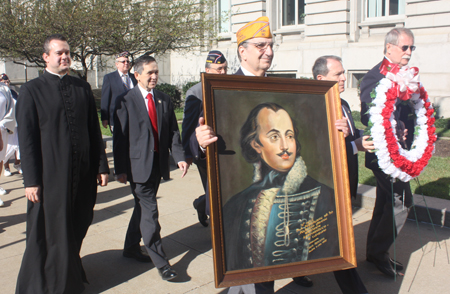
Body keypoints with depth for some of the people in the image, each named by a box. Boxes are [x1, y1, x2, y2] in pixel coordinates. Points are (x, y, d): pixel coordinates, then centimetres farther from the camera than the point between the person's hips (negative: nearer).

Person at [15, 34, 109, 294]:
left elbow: (94, 129, 10)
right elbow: (27, 139, -5)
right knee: (49, 233, 7)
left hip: (83, 174, 4)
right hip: (51, 176, -4)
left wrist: (102, 165, 6)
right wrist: (31, 180, -9)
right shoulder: (32, 90, -2)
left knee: (76, 229, 15)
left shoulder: (82, 87, 10)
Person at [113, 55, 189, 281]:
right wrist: (120, 169, -8)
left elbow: (173, 131, 7)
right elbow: (119, 138, -6)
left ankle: (131, 247, 36)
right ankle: (160, 262, 4)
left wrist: (179, 157, -6)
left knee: (142, 207, 17)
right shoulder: (125, 101, -6)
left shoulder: (164, 100, 9)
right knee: (149, 212, -4)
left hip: (158, 163, 5)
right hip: (138, 164, -5)